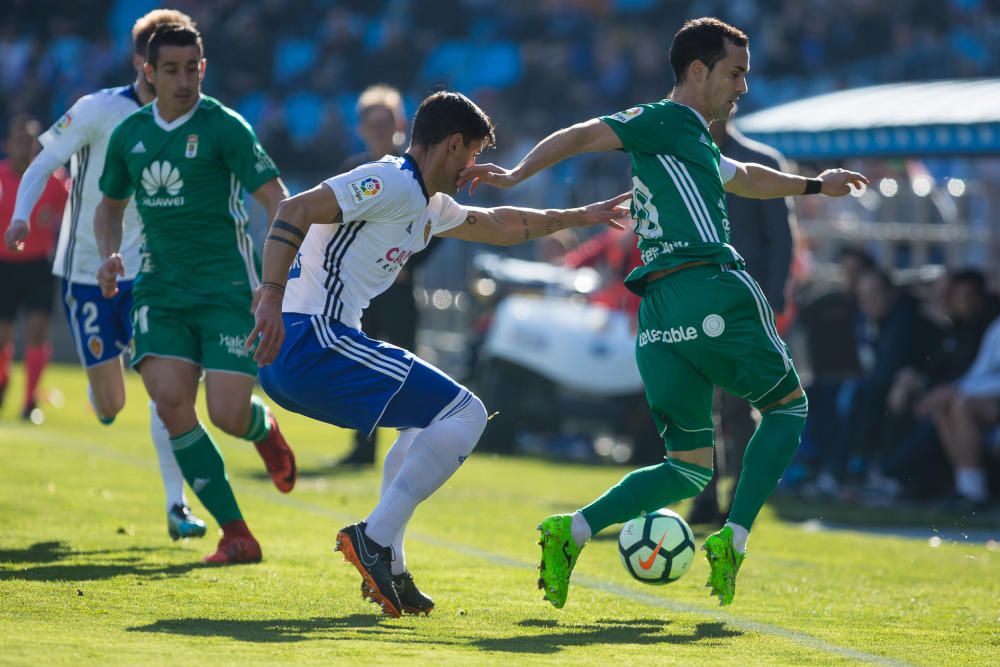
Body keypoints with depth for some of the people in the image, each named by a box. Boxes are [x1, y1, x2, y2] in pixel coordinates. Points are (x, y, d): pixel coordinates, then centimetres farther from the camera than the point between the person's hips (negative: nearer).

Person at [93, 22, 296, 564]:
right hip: (159, 289, 4)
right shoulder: (130, 134, 9)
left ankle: (264, 427, 31)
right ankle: (235, 534, -6)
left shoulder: (223, 127, -7)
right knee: (170, 402, -15)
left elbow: (276, 200, -11)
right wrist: (109, 255, 3)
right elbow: (110, 205, 24)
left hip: (226, 286, -4)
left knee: (229, 415, -11)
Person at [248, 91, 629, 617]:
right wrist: (272, 299, -31)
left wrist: (577, 217, 47)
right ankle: (374, 539, -13)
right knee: (465, 415, -8)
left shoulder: (427, 206, 23)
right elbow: (295, 211, -21)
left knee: (431, 419, 27)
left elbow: (497, 226, 41)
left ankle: (387, 570, 17)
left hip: (290, 360, 11)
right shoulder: (391, 184, -9)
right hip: (313, 342, -11)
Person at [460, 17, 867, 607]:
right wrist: (520, 174, -16)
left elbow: (744, 179, 49)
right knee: (788, 405, 14)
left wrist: (813, 186, 53)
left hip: (659, 314, 8)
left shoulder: (697, 146, 29)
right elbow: (582, 136, -7)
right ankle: (733, 540, 2)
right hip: (712, 288, -8)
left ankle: (573, 530, -11)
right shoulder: (671, 121, 2)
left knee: (689, 468, 9)